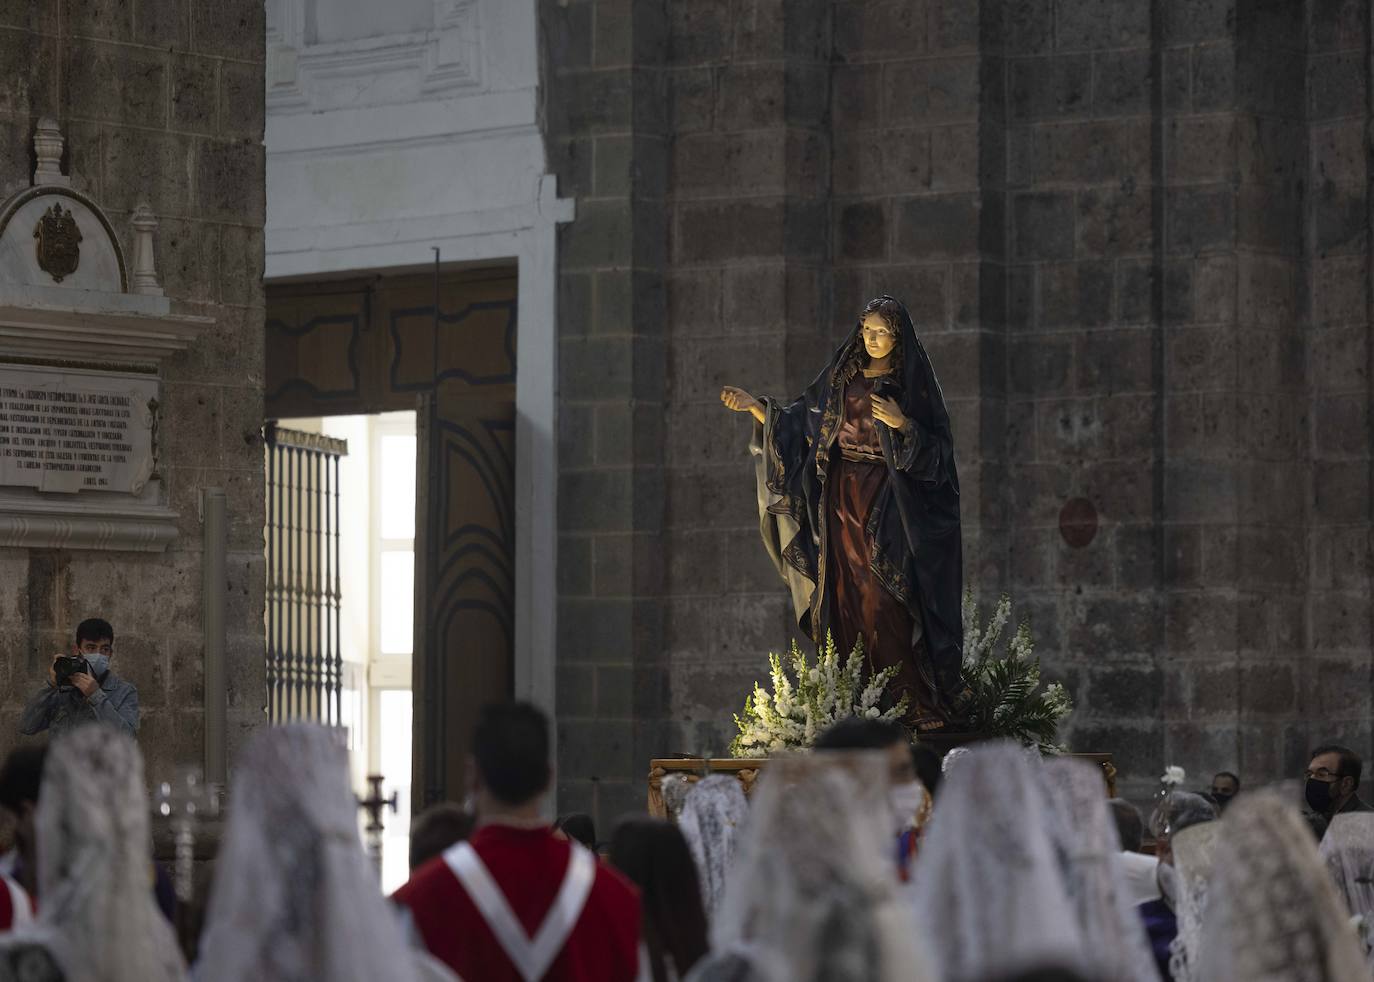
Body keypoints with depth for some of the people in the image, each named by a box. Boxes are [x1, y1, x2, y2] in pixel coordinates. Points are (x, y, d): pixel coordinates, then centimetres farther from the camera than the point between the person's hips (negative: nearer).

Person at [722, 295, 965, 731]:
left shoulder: (911, 384, -1)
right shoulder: (842, 378, 11)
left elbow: (936, 449, -6)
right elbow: (797, 421, 12)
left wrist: (903, 424, -22)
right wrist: (754, 406, 0)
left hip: (885, 503, -5)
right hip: (843, 496, 5)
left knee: (883, 601, -12)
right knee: (848, 597, 0)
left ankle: (908, 699, -10)